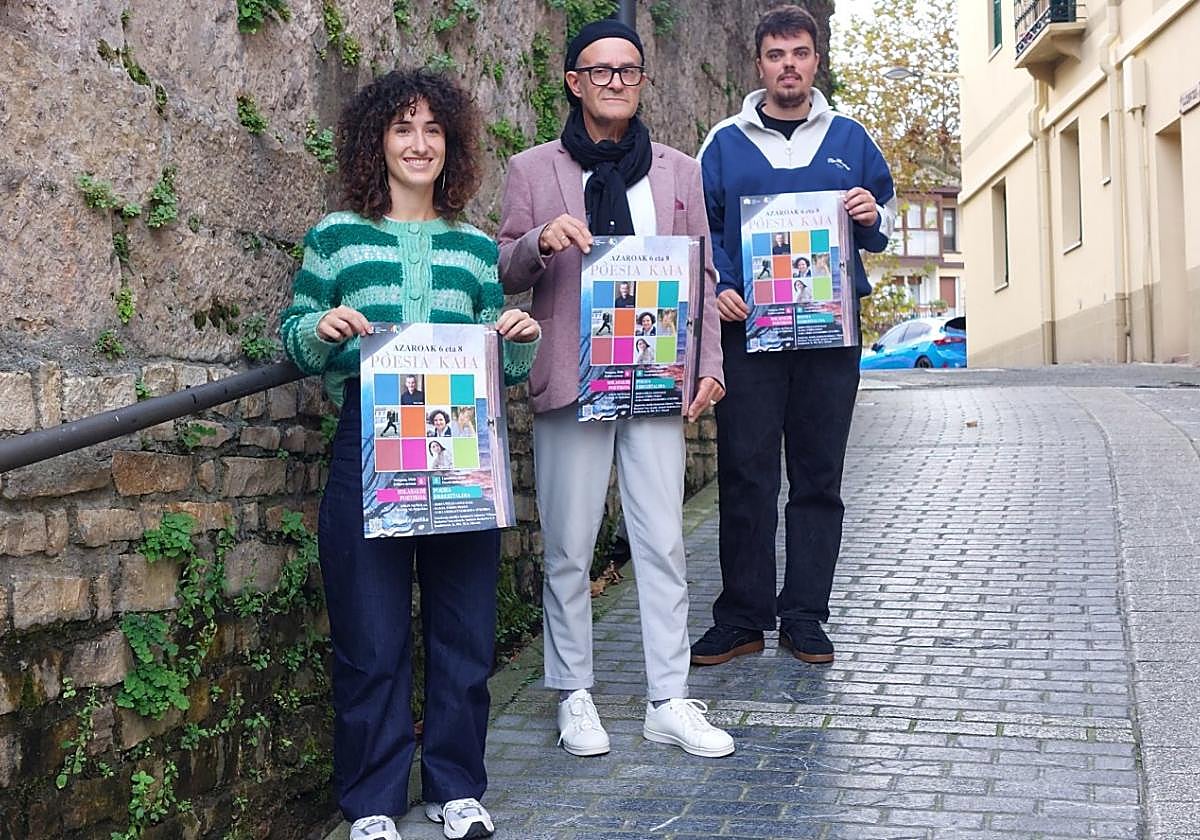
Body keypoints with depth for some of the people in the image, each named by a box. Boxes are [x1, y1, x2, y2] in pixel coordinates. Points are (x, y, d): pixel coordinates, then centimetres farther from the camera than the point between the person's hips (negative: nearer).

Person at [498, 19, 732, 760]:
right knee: (569, 549, 4)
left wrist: (709, 365, 4)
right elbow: (505, 275, 6)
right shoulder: (533, 171, 7)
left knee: (664, 544, 2)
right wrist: (539, 242, -15)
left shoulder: (679, 172, 14)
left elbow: (701, 276, 14)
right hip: (570, 381, -1)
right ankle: (576, 696, 18)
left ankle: (669, 701, 11)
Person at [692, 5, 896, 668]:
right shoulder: (725, 142, 8)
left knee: (819, 476, 4)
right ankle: (742, 616, 7)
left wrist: (871, 218, -5)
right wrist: (717, 288, -8)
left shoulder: (849, 138, 12)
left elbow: (884, 223, 19)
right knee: (745, 475, -3)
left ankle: (804, 617, 13)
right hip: (748, 327, -1)